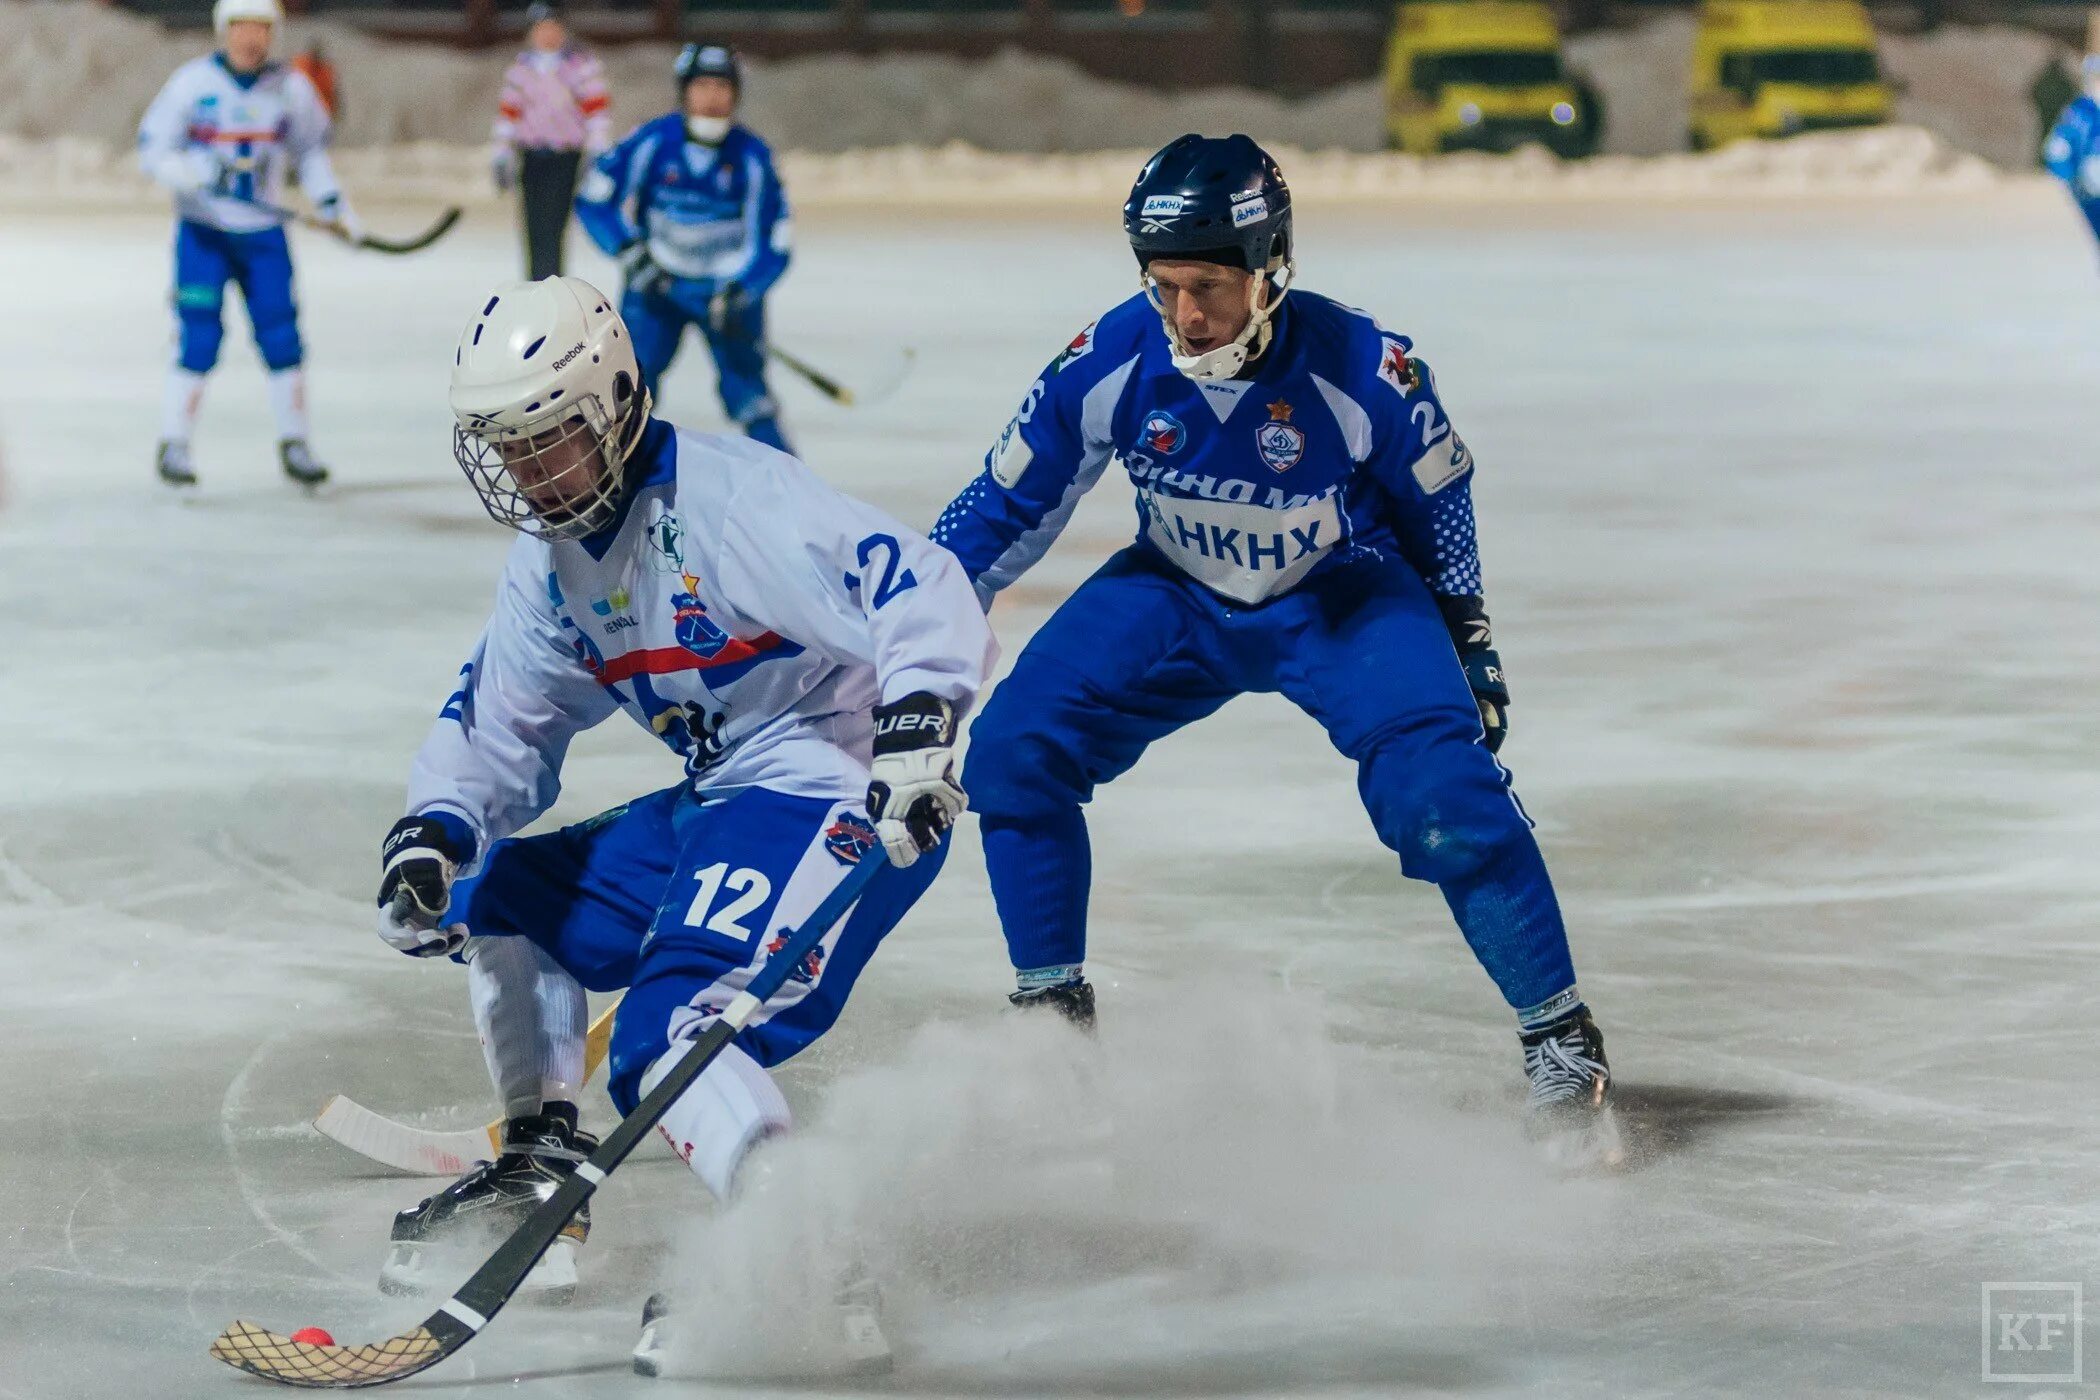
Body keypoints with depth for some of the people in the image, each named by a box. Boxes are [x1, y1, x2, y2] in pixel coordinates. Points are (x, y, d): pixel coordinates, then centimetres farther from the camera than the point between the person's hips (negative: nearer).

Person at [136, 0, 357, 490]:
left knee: (281, 335, 1)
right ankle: (173, 446, -1)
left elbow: (310, 151, 16)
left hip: (263, 232, 3)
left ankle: (294, 444, 14)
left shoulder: (290, 88, 3)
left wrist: (335, 206, 9)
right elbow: (152, 146, -7)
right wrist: (187, 170, -26)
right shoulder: (193, 81, -7)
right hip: (202, 230, -3)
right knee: (198, 337, -10)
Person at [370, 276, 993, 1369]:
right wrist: (431, 837, -6)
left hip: (837, 792, -10)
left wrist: (916, 724, -47)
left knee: (671, 1034, -26)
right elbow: (501, 724, 13)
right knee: (500, 897, 19)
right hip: (717, 802, 10)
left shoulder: (727, 497, -20)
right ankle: (536, 1177, 21)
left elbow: (913, 584, -30)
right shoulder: (551, 564, 9)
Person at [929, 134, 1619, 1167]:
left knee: (1443, 794, -24)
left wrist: (1468, 643, 3)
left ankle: (1559, 1042, -7)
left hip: (1345, 598, -3)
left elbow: (1437, 500, -7)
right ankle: (1053, 1015, 6)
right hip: (1178, 597, 3)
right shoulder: (1106, 367, -24)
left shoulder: (1365, 372, -28)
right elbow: (1003, 509, -9)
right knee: (1013, 750, -13)